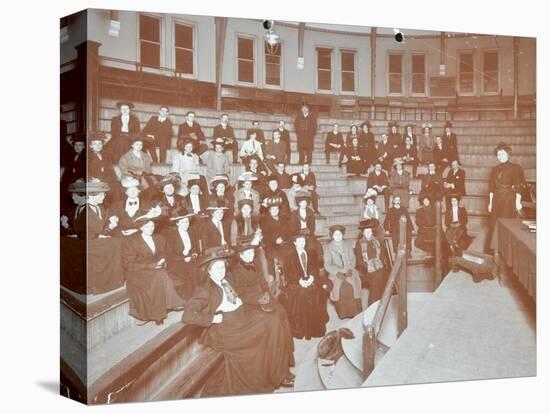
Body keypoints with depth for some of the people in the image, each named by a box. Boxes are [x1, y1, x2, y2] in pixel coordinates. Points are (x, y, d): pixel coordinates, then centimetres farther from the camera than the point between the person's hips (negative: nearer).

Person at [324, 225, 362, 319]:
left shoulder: (347, 246, 15)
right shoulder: (328, 248, 7)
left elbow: (352, 260, 9)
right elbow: (327, 265, 0)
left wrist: (349, 270, -11)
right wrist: (337, 272, -16)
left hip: (348, 271, 2)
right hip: (335, 272, -1)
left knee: (354, 283, -27)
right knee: (338, 285, -30)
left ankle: (354, 311, -20)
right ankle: (342, 313, -23)